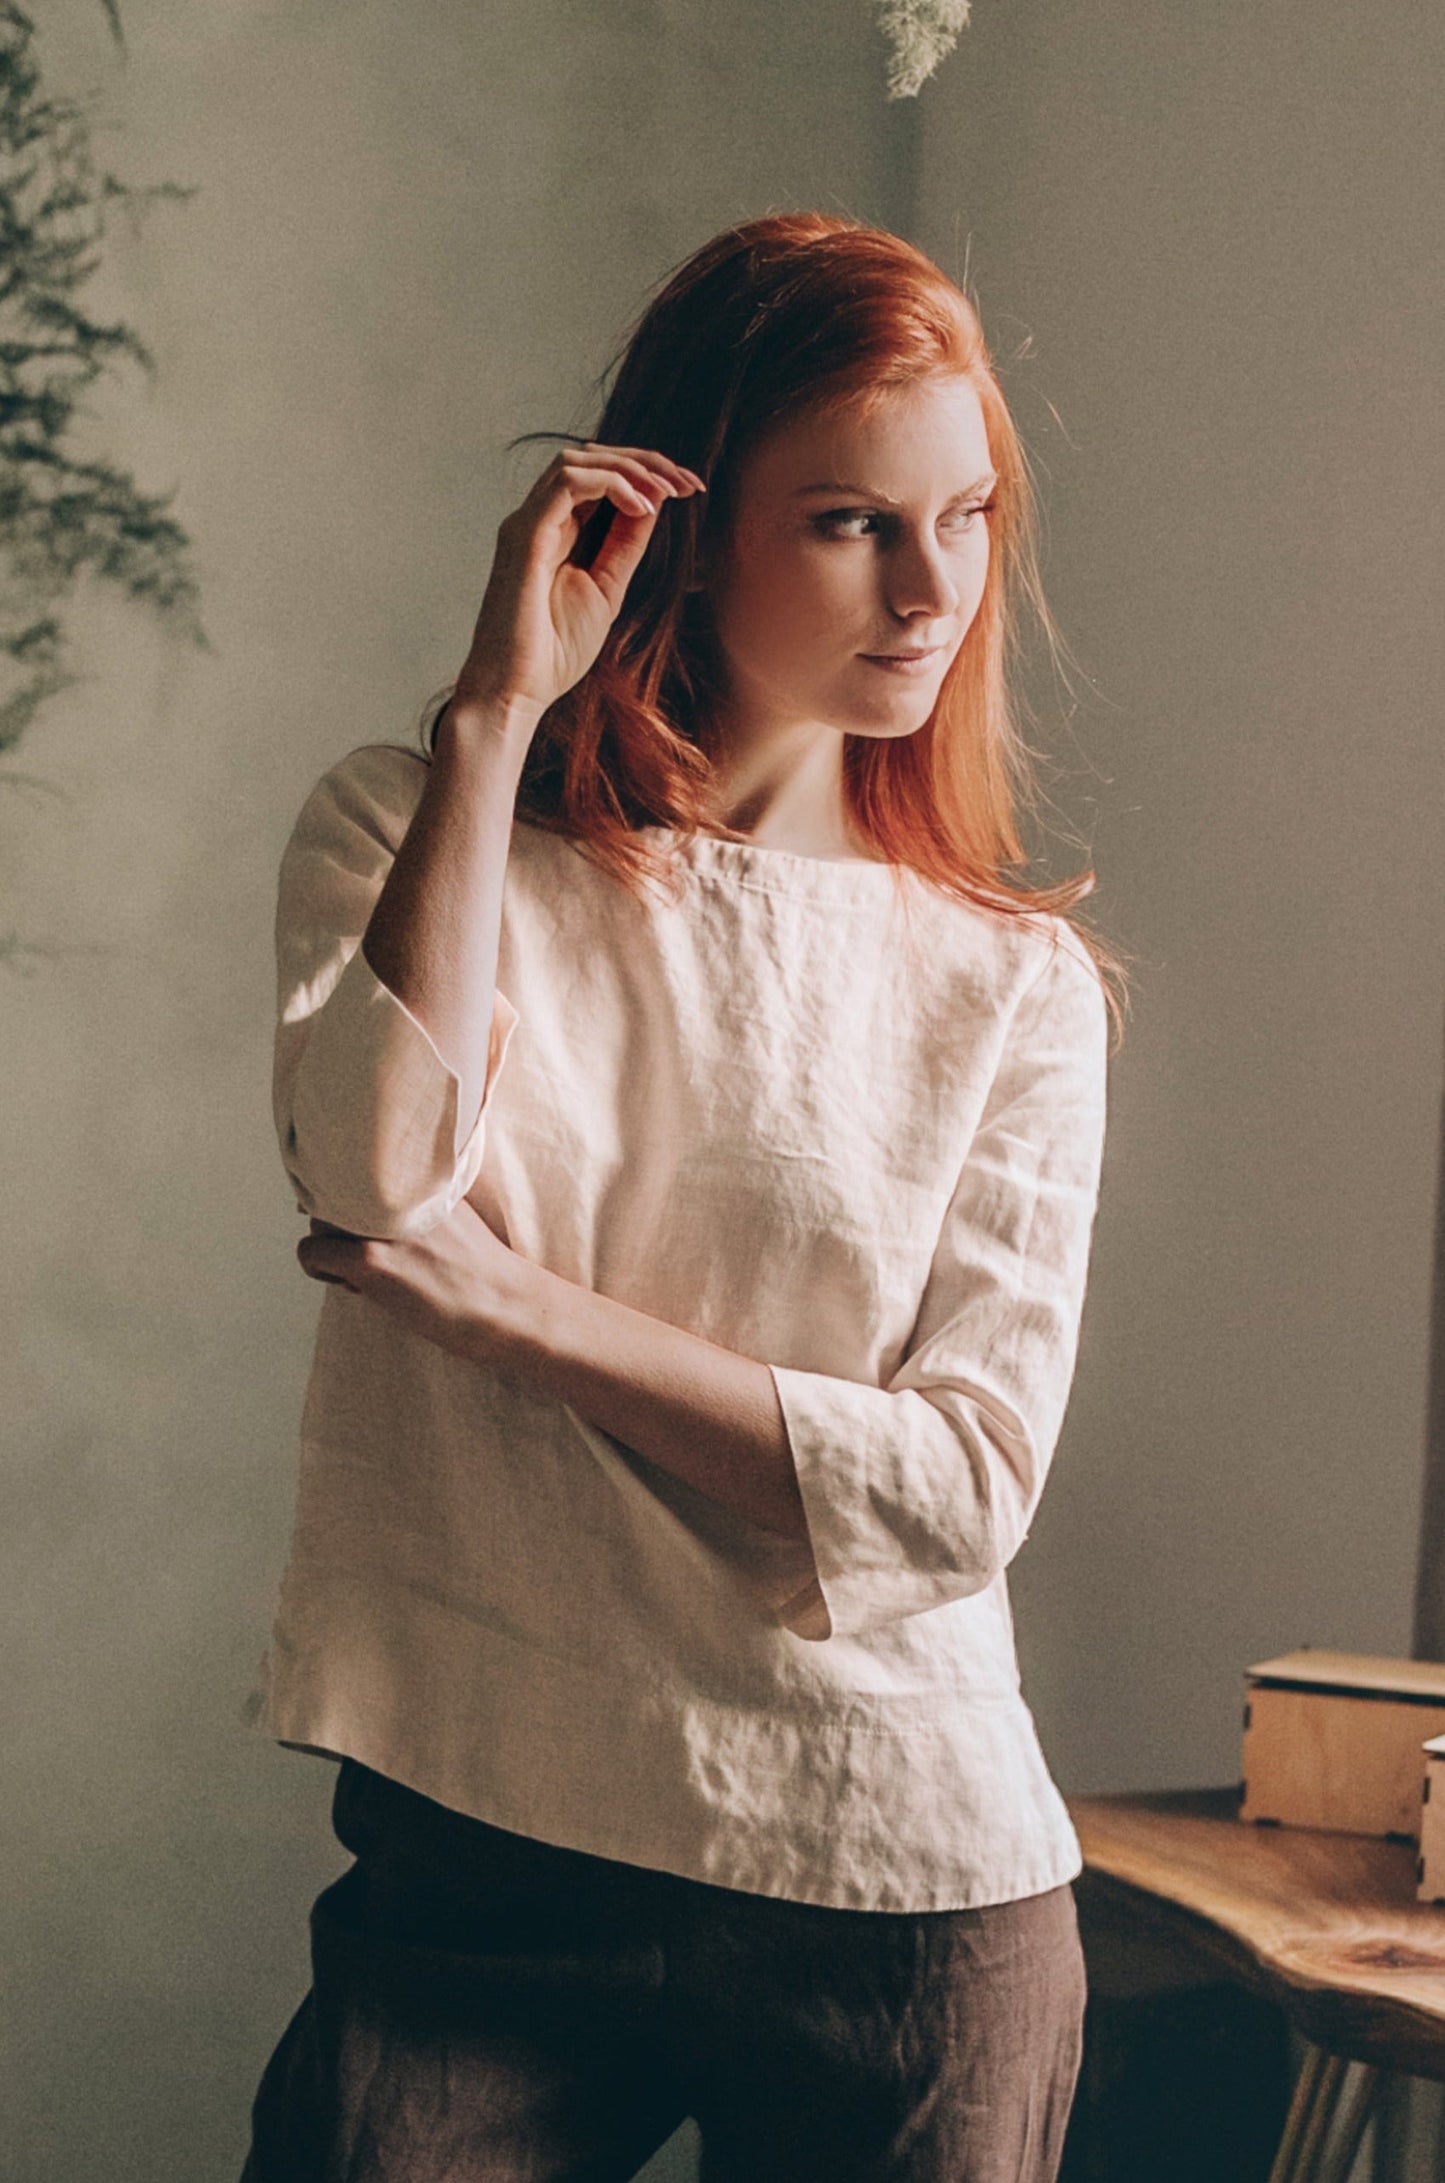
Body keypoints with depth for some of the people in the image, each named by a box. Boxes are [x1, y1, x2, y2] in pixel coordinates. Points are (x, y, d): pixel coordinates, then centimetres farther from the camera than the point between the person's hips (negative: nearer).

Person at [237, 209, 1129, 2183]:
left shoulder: (1016, 984, 1)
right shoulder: (406, 835, 3)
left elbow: (965, 1488, -8)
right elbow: (374, 1169, -18)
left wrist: (520, 1305, -13)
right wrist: (495, 709, -15)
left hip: (898, 1884, 1)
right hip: (473, 1851, 0)